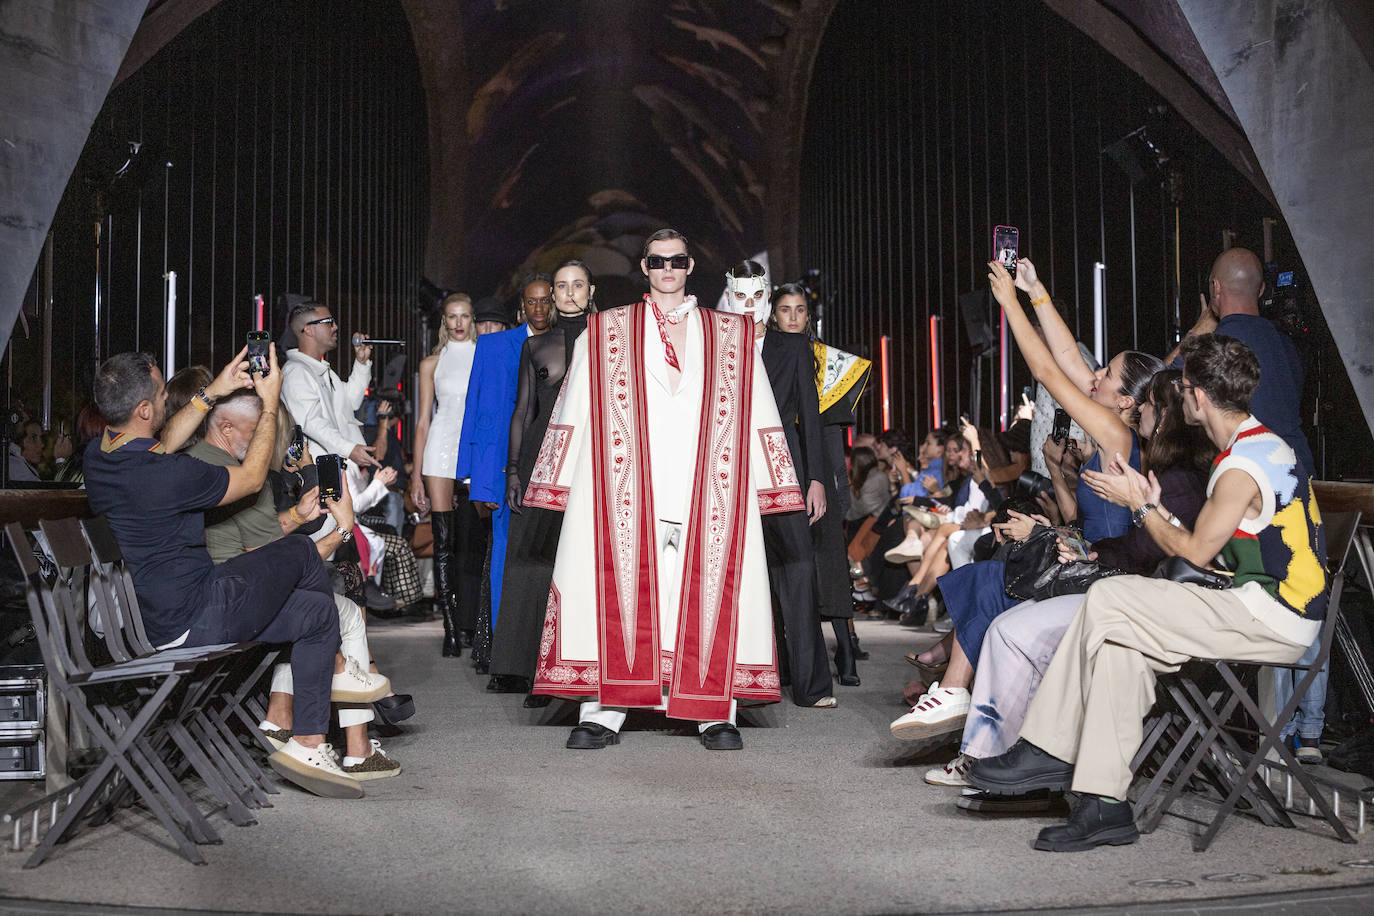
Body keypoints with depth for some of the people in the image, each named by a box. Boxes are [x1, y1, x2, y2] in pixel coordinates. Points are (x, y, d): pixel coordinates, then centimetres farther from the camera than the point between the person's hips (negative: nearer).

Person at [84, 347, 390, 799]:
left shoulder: (98, 453, 0)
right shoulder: (164, 474, -29)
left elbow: (164, 443, 23)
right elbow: (252, 477, -12)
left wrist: (212, 392, 19)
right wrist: (271, 402, -4)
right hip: (193, 621, -10)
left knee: (317, 610, 14)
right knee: (300, 551, 4)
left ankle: (308, 745, 18)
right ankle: (335, 668, 26)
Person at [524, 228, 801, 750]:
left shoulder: (730, 336, 15)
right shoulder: (606, 332, 14)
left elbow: (756, 419, 13)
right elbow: (576, 414, 12)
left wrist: (770, 487, 7)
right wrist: (561, 483, 7)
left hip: (706, 489, 1)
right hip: (628, 490, 0)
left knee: (708, 597, -3)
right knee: (619, 591, -4)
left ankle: (716, 714, 3)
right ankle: (602, 713, 1)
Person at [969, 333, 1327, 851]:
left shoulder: (1242, 468, -17)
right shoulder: (1261, 444, 17)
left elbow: (1195, 552, -9)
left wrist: (1144, 509, 5)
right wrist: (1157, 507, 11)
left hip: (1269, 617, -10)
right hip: (1276, 615, 10)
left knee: (1107, 600, -16)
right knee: (1121, 644, -2)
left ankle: (1047, 752, -4)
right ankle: (1105, 804, -6)